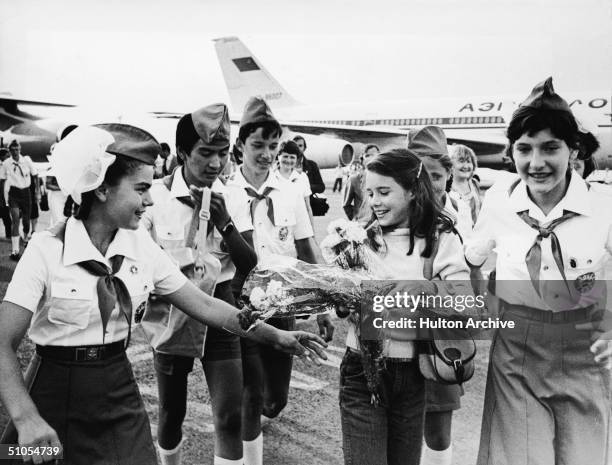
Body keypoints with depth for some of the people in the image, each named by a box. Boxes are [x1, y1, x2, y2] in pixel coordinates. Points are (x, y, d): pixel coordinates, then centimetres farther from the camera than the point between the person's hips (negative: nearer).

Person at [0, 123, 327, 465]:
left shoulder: (142, 247, -4)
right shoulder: (47, 250, -16)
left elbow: (203, 305, -2)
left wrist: (275, 336, -4)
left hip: (120, 394, 3)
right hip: (55, 394, -3)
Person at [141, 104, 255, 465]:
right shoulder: (155, 196, -12)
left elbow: (249, 264, -6)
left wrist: (224, 222, -18)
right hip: (172, 314, -1)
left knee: (231, 417, -1)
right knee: (171, 413, 16)